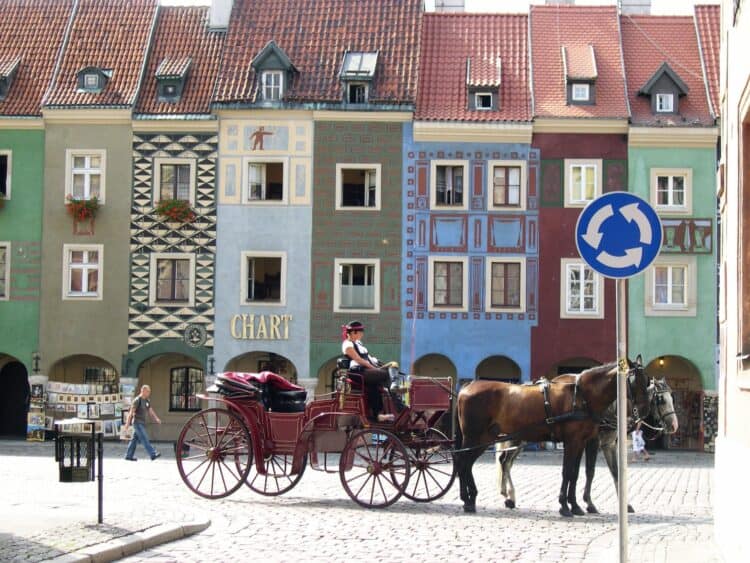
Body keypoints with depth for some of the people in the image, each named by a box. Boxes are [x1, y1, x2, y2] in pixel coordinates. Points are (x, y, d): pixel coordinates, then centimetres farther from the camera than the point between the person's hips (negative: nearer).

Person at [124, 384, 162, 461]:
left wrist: (156, 419, -4)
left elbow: (151, 411, 11)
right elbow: (131, 412, -15)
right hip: (137, 423, -8)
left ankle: (128, 456, 15)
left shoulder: (147, 401, 12)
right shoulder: (137, 400, -13)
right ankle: (153, 455, -19)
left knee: (135, 440, 10)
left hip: (142, 423, 8)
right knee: (145, 439, -12)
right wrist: (127, 423, -17)